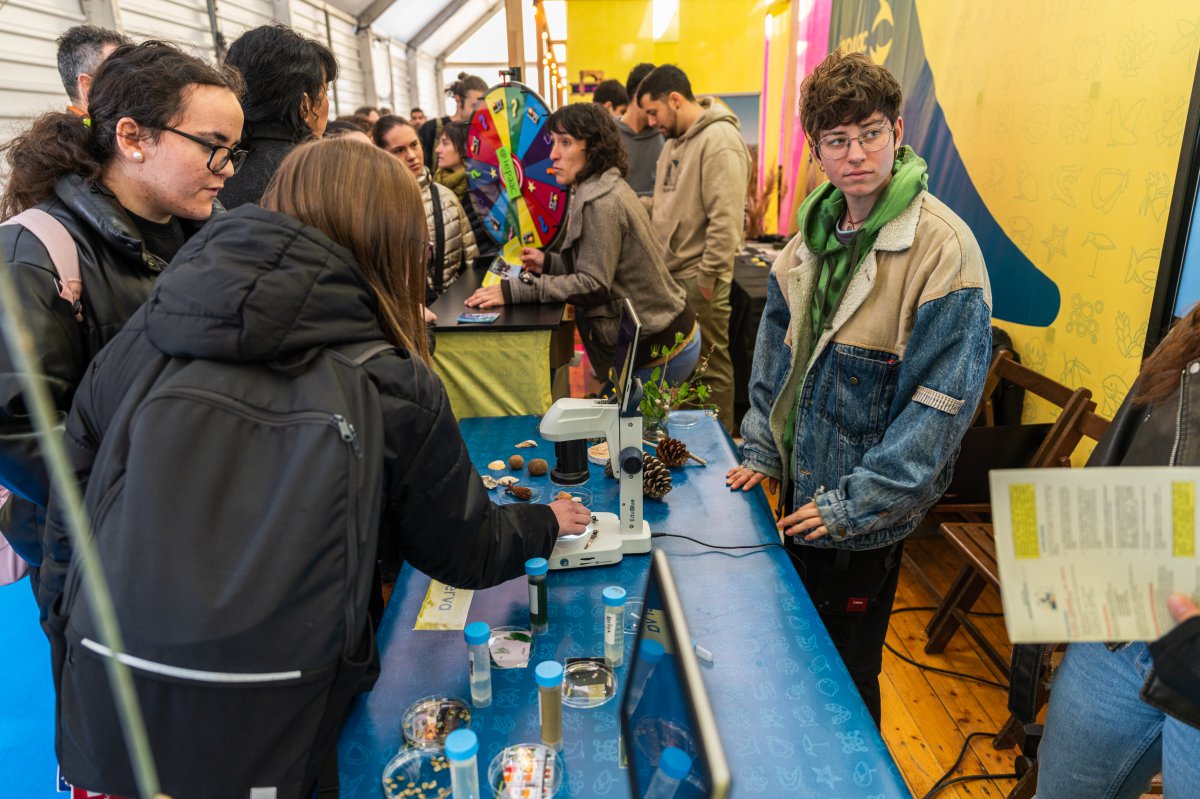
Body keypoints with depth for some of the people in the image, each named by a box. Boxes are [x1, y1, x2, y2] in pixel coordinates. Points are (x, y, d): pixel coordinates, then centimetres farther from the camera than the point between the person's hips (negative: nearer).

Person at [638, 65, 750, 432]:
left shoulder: (719, 140, -15)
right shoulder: (675, 140, 15)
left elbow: (726, 219, -21)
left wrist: (707, 277, -20)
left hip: (699, 279, -9)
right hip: (672, 274, 9)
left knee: (710, 365, 2)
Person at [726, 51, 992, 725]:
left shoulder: (944, 246, -20)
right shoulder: (818, 228, 2)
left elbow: (944, 400, -21)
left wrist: (855, 503, -18)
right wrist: (763, 450, 6)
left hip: (867, 518, -6)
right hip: (800, 489, 7)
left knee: (846, 674, 14)